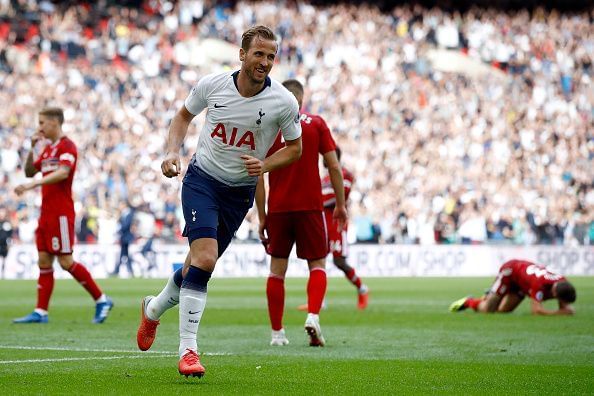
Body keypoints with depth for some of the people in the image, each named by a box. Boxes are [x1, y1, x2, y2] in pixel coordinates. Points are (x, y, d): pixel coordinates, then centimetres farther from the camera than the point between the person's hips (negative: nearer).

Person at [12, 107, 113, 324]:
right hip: (46, 212, 9)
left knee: (66, 261, -8)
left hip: (61, 214, -9)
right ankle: (41, 312, 4)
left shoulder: (67, 146, -10)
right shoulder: (48, 148, 17)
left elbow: (62, 173, -26)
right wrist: (31, 148, 7)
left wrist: (33, 184, -32)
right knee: (44, 261, 5)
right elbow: (29, 171, 21)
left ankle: (101, 300, 2)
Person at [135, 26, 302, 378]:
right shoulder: (212, 85, -11)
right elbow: (184, 115, 9)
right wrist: (173, 151, -6)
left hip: (240, 190, 2)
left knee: (200, 263, 9)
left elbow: (294, 148, 3)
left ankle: (154, 310, 40)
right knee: (204, 257, -21)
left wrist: (265, 165, -15)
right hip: (202, 178, -2)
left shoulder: (284, 102, -13)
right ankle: (188, 349, -17)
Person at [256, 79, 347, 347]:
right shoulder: (316, 124, 2)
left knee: (277, 269, 9)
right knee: (317, 265, 8)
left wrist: (261, 217, 6)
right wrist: (340, 204, 7)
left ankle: (277, 333, 8)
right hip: (310, 207, -1)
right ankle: (313, 316, -16)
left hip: (278, 209, 1)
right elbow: (334, 167, -2)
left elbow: (257, 177, 0)